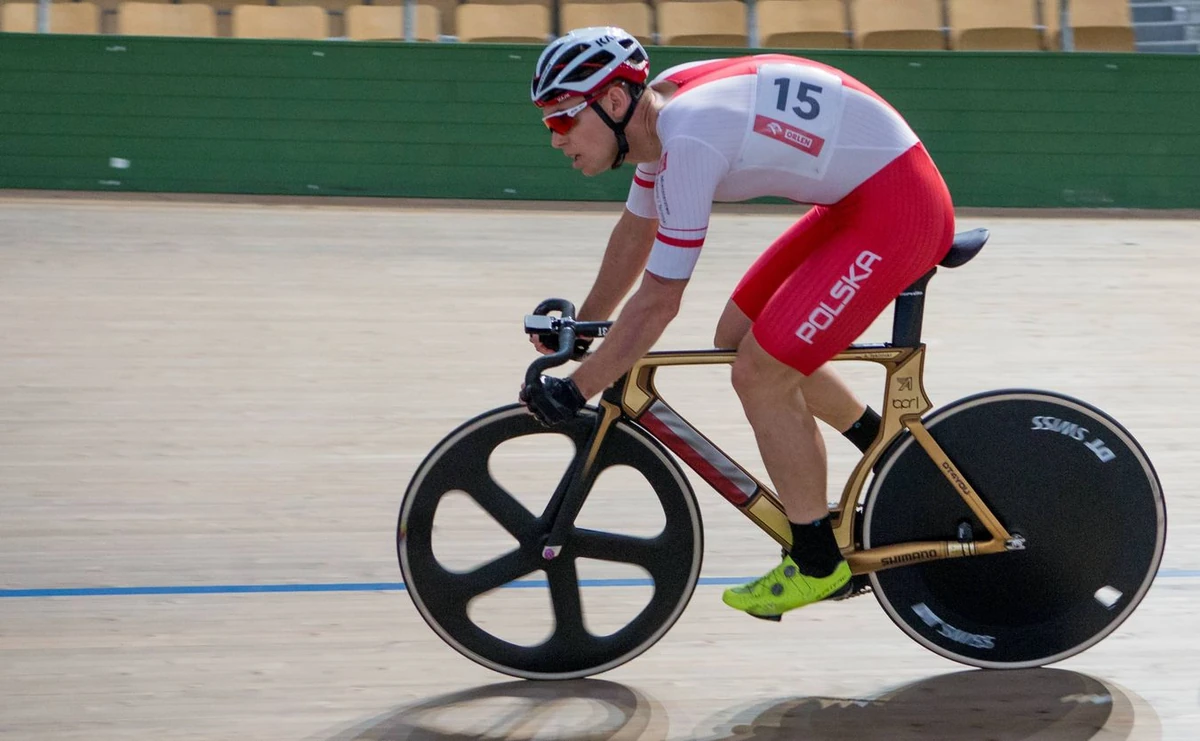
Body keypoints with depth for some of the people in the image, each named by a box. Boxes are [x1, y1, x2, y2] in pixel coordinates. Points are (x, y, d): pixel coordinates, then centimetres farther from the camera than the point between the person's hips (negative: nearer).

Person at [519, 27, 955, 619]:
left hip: (896, 210, -10)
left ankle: (817, 564, 5)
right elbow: (636, 231, 23)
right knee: (737, 338, 14)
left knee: (759, 373, -10)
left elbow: (659, 302, -21)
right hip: (857, 199, 10)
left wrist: (574, 391, -14)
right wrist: (582, 326, 30)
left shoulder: (688, 139, -24)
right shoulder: (659, 109, 4)